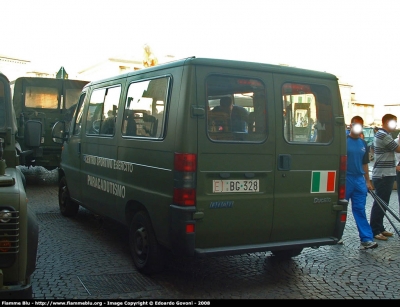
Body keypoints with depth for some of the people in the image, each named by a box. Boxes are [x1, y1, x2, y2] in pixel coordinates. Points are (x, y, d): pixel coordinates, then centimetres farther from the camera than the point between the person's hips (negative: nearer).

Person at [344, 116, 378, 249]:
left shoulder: (363, 144, 12)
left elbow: (364, 164, 18)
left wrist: (368, 181, 16)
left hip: (359, 180, 5)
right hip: (345, 179, -5)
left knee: (360, 210, 4)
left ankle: (366, 239, 2)